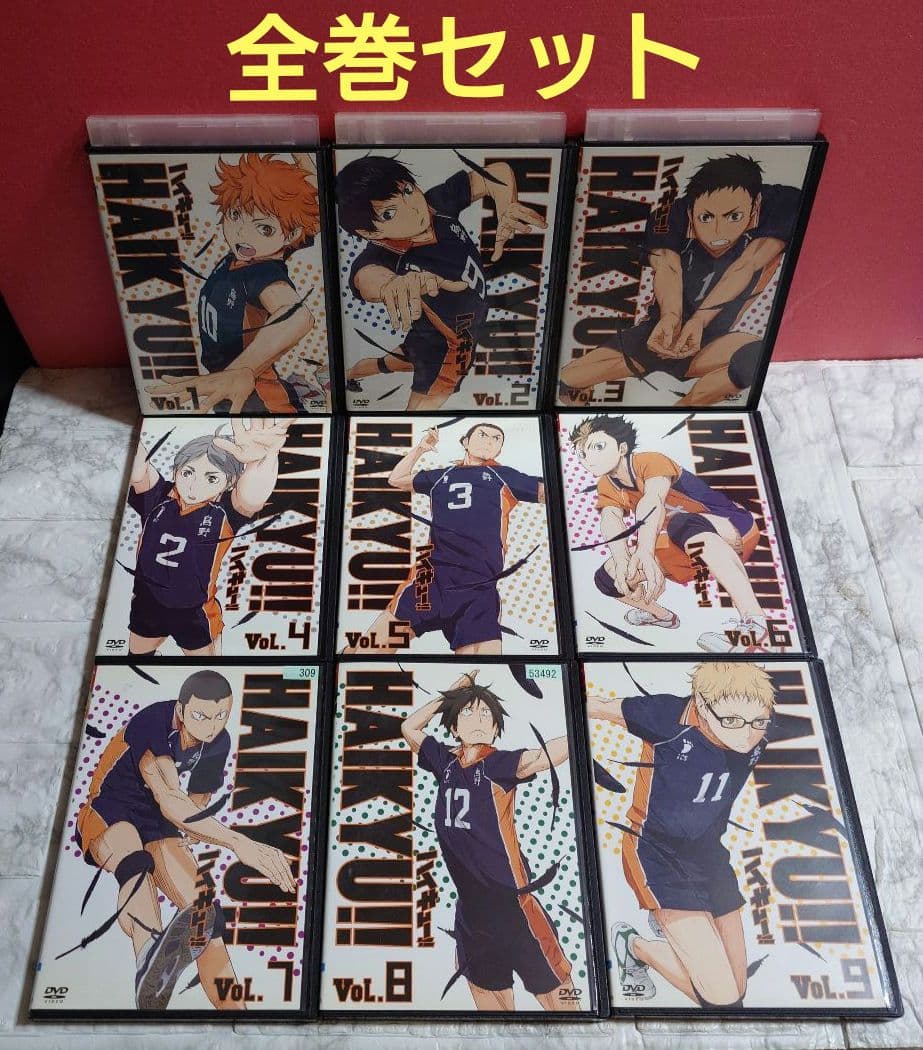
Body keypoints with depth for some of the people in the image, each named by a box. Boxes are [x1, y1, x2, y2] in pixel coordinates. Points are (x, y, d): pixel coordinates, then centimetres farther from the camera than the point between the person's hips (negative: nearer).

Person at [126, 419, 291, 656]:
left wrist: (264, 458, -70)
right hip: (147, 604, 3)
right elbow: (138, 474, -37)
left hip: (194, 614, -3)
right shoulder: (158, 498, -16)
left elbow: (252, 496, -47)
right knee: (138, 653, 31)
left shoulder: (224, 512, -25)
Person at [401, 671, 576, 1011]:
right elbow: (409, 727, 16)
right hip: (470, 907, 6)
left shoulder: (499, 763, -12)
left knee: (555, 996, 1)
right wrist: (448, 695, 8)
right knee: (488, 999, 20)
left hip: (510, 903, -6)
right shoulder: (446, 761, 4)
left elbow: (546, 755, -28)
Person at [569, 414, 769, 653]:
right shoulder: (607, 488, 2)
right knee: (606, 575, -4)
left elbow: (653, 500, -37)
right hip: (684, 553, 7)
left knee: (683, 524, -40)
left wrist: (645, 552, -56)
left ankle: (753, 621, -50)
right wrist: (622, 561, -41)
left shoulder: (651, 462, -16)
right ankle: (661, 615, 24)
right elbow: (610, 521, -19)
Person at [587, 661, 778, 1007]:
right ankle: (635, 946, 14)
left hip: (708, 854, 6)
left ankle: (668, 924, 39)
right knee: (722, 997, -13)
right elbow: (599, 706, -15)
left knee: (737, 991, 15)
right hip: (657, 856, -6)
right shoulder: (669, 718, -31)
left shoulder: (764, 730, -17)